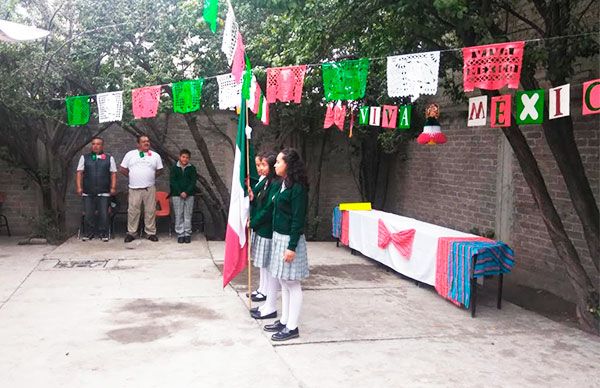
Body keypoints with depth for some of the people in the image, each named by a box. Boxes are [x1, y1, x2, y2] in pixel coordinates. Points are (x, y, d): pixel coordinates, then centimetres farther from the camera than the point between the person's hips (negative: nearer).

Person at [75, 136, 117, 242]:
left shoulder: (109, 158, 10)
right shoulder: (84, 157, 12)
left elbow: (113, 174, 7)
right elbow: (79, 173, 9)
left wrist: (113, 187, -2)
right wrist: (79, 187, -1)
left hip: (103, 193, -1)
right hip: (88, 192, 1)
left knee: (103, 214, -1)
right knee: (88, 214, 3)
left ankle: (103, 233, 11)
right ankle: (88, 233, 16)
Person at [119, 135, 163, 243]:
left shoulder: (155, 155, 9)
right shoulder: (130, 154, 6)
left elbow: (159, 170, 14)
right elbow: (122, 169, 9)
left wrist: (150, 177, 7)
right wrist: (132, 176, 7)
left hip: (149, 188, 1)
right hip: (134, 188, -1)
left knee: (150, 211, 2)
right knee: (133, 211, 1)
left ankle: (151, 233, 10)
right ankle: (131, 233, 10)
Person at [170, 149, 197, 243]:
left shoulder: (192, 168, 5)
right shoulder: (174, 168, 3)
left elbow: (193, 182, 0)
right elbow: (172, 181, -2)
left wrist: (186, 192, -12)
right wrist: (180, 192, -12)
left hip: (189, 195, 0)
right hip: (177, 195, 0)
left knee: (188, 215, 1)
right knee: (178, 215, 1)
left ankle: (187, 234, 7)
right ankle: (180, 234, 7)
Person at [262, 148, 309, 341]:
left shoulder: (297, 188, -17)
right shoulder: (283, 184, 10)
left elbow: (298, 220, -19)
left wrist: (292, 247, -20)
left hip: (290, 239, -9)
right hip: (278, 237, 9)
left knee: (292, 284, 0)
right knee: (284, 283, 16)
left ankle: (292, 327, 9)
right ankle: (284, 321, 26)